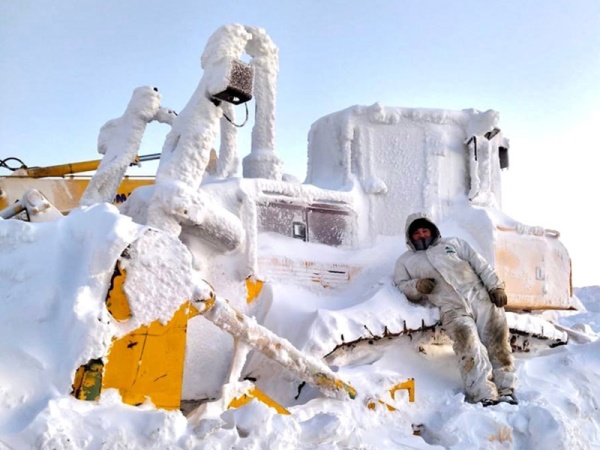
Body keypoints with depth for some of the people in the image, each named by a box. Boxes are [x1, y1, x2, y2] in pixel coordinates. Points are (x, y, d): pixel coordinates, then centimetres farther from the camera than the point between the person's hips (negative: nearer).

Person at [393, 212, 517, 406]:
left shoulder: (453, 243, 26)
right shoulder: (406, 261, 24)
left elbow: (480, 264, 17)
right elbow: (401, 285, 13)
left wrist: (495, 286, 4)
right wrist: (417, 286, -8)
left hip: (480, 296, 2)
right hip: (452, 307, -2)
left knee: (497, 340, -11)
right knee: (469, 345, -23)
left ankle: (505, 390, -8)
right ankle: (484, 396, -27)